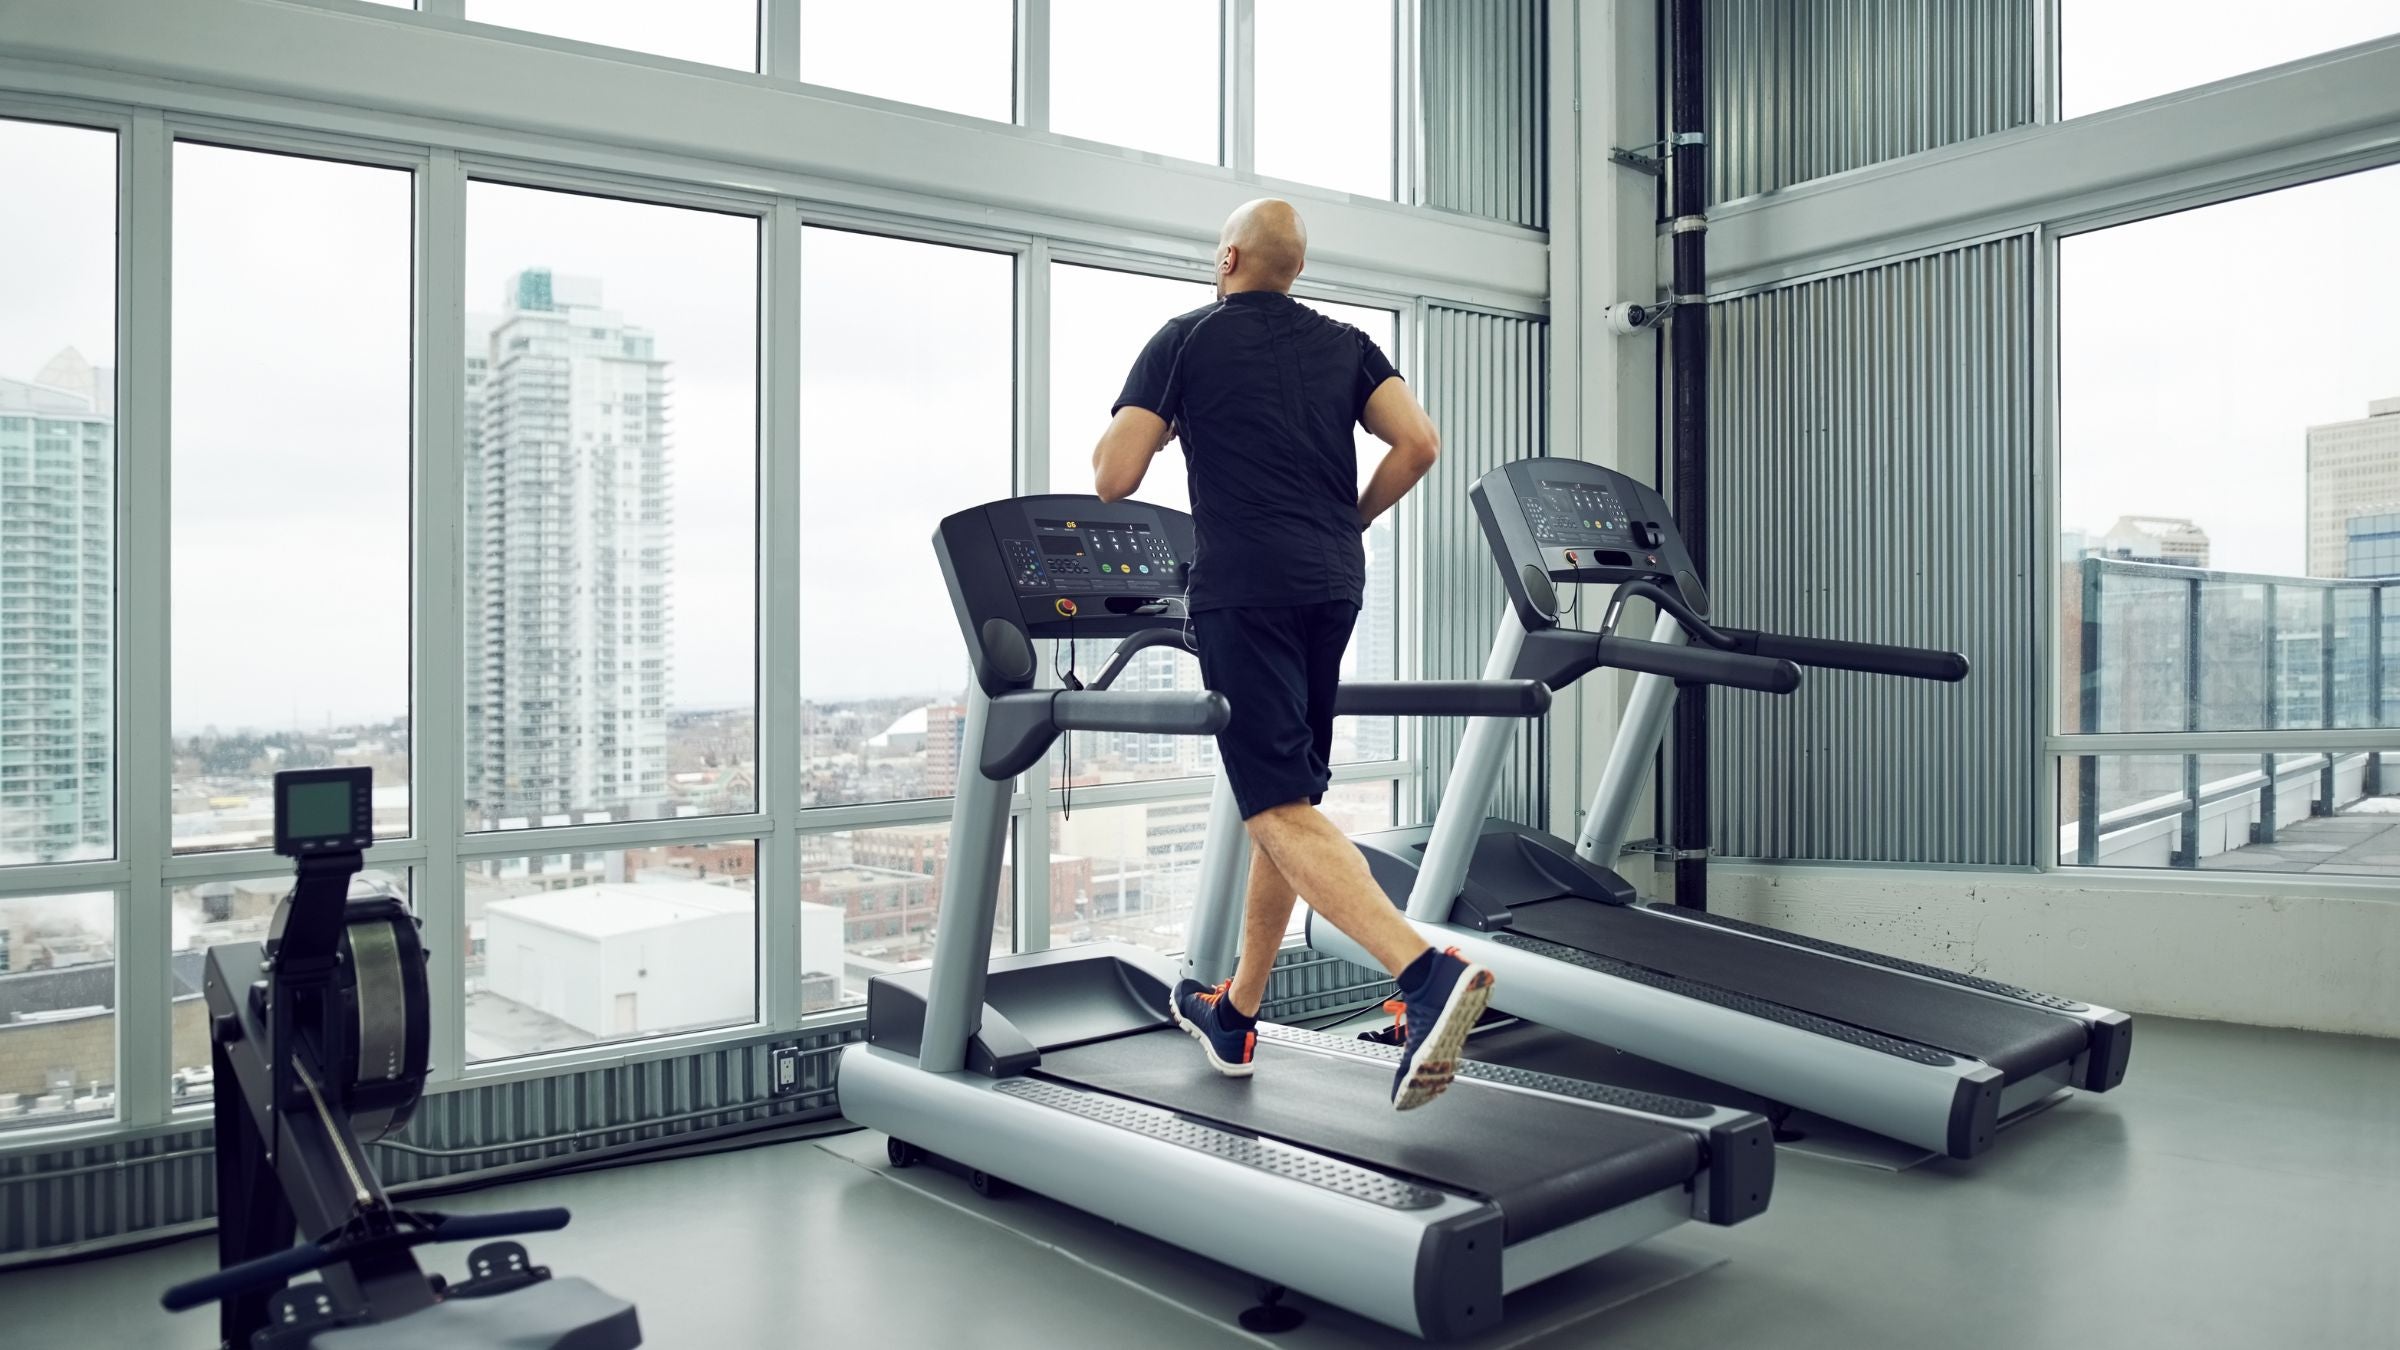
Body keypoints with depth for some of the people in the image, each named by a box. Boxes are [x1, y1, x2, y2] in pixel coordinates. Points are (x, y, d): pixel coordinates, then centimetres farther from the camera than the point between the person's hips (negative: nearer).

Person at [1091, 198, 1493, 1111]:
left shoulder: (1186, 340, 3)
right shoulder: (1344, 346, 16)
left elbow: (1114, 478, -4)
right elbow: (1418, 443, 2)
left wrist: (1128, 436, 19)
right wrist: (1350, 521, 16)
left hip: (1242, 589, -6)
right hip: (1333, 586, 6)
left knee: (1282, 812, -10)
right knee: (1285, 798, 13)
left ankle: (1426, 974, -29)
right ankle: (1235, 1018, 22)